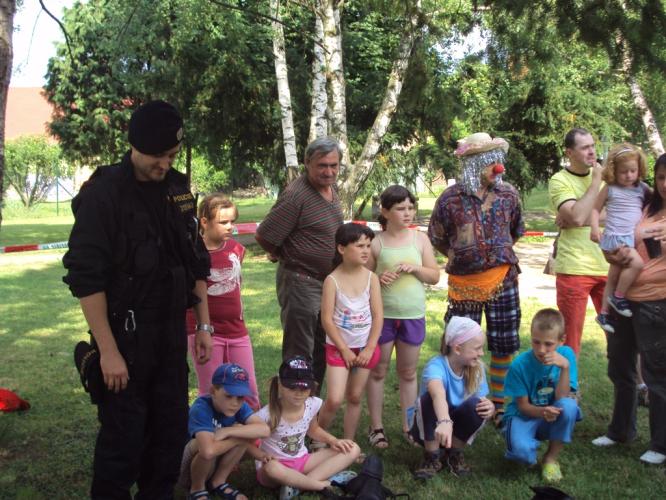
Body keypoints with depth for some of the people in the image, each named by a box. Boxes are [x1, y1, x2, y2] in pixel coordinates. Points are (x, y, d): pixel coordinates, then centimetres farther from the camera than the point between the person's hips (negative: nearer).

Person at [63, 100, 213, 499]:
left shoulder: (179, 190, 7)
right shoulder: (104, 193, -13)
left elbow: (196, 263, 15)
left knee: (172, 431, 12)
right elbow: (86, 278, -16)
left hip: (172, 332, 6)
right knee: (123, 437, 1)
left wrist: (204, 325, 11)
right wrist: (108, 350, -18)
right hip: (125, 334, -6)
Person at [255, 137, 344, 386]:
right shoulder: (296, 195, -21)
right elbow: (263, 236, -21)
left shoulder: (331, 189, 7)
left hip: (327, 282, 9)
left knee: (321, 353, 19)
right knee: (299, 356, -1)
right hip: (301, 283, -9)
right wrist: (287, 256, -3)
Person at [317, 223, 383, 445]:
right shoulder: (332, 280, -12)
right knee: (334, 399, -10)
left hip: (365, 347, 3)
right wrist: (345, 350, -13)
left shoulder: (371, 278, -4)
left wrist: (369, 348, -9)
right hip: (339, 347, -3)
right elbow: (327, 319, -12)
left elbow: (378, 316, -3)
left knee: (355, 398, 11)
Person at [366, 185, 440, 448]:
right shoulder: (375, 243, -5)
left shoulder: (420, 239, 2)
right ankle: (376, 427, 19)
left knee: (408, 372, 12)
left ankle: (408, 426, 24)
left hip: (413, 315, 2)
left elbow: (435, 276, 4)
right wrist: (379, 279, -19)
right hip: (382, 315, -2)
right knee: (378, 371, 8)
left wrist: (414, 268, -13)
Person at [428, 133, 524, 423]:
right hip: (464, 283, -2)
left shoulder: (507, 194, 1)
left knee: (504, 345, 7)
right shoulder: (451, 199, -6)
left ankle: (498, 404, 22)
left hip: (502, 279, 2)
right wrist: (461, 257, 6)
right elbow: (436, 238, 7)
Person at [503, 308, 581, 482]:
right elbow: (523, 406, -12)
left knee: (569, 406, -32)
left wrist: (565, 367, -32)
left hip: (554, 417, 3)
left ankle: (551, 458, -7)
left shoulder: (566, 354, -14)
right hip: (525, 416, -2)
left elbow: (562, 399, -18)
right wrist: (542, 412, -34)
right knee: (521, 450, -35)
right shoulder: (520, 365, -19)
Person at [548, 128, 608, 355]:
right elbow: (577, 217, -19)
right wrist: (595, 182, -11)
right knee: (571, 334, 2)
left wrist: (578, 219, -11)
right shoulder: (559, 181, -4)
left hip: (608, 266, 4)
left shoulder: (602, 175, 11)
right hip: (574, 268, -4)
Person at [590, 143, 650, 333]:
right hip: (615, 238, -6)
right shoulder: (610, 189, -4)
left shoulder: (642, 188, 8)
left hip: (632, 238, 6)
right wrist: (594, 228, -12)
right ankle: (618, 297, -7)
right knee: (636, 262, -26)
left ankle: (604, 313, 24)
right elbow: (595, 208, -1)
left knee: (614, 277, 14)